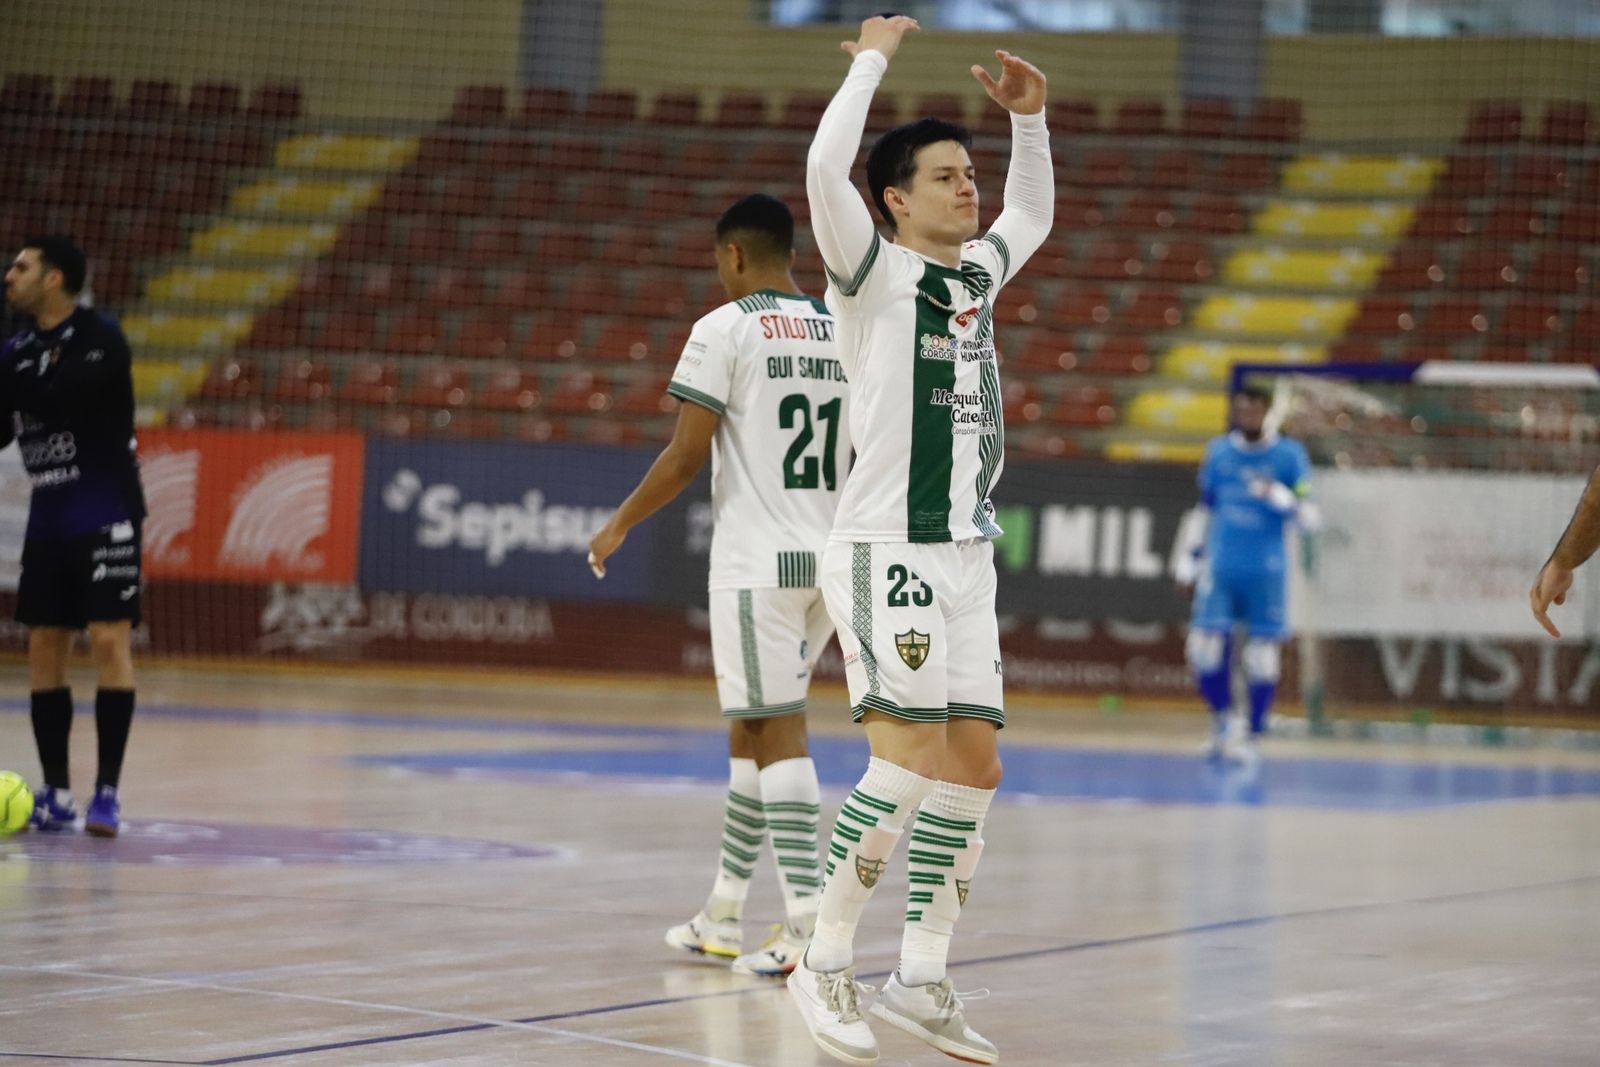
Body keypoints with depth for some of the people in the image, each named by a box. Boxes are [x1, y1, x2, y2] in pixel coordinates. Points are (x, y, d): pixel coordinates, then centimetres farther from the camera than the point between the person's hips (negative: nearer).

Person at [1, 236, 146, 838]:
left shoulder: (99, 338, -10)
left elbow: (56, 400, -21)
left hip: (105, 516, -6)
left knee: (109, 641, -10)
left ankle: (107, 793, -8)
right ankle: (56, 795, 9)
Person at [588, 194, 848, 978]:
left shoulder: (724, 330, -7)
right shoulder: (843, 332, 12)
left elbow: (687, 455, -10)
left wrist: (620, 524, 3)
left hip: (758, 560, -7)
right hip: (830, 560, 7)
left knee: (778, 733, -7)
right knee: (750, 728, 16)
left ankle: (809, 924, -14)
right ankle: (722, 917, 23)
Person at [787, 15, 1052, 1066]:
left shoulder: (976, 270, 15)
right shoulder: (874, 270, -5)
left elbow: (1033, 216, 36)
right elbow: (825, 166, -23)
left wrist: (1030, 116, 21)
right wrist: (875, 56, -11)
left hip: (964, 558, 8)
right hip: (886, 552, -8)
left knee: (975, 765, 5)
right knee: (907, 760, -14)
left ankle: (922, 980, 13)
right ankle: (826, 962, -2)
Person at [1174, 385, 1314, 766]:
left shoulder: (1289, 455, 0)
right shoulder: (1218, 451, 10)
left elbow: (1309, 516, -3)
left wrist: (1279, 496, -22)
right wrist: (1187, 563, 16)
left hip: (1266, 572, -3)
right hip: (1220, 567, 3)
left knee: (1261, 654, -1)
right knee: (1204, 646, -7)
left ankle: (1253, 735, 12)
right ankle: (1224, 721, 14)